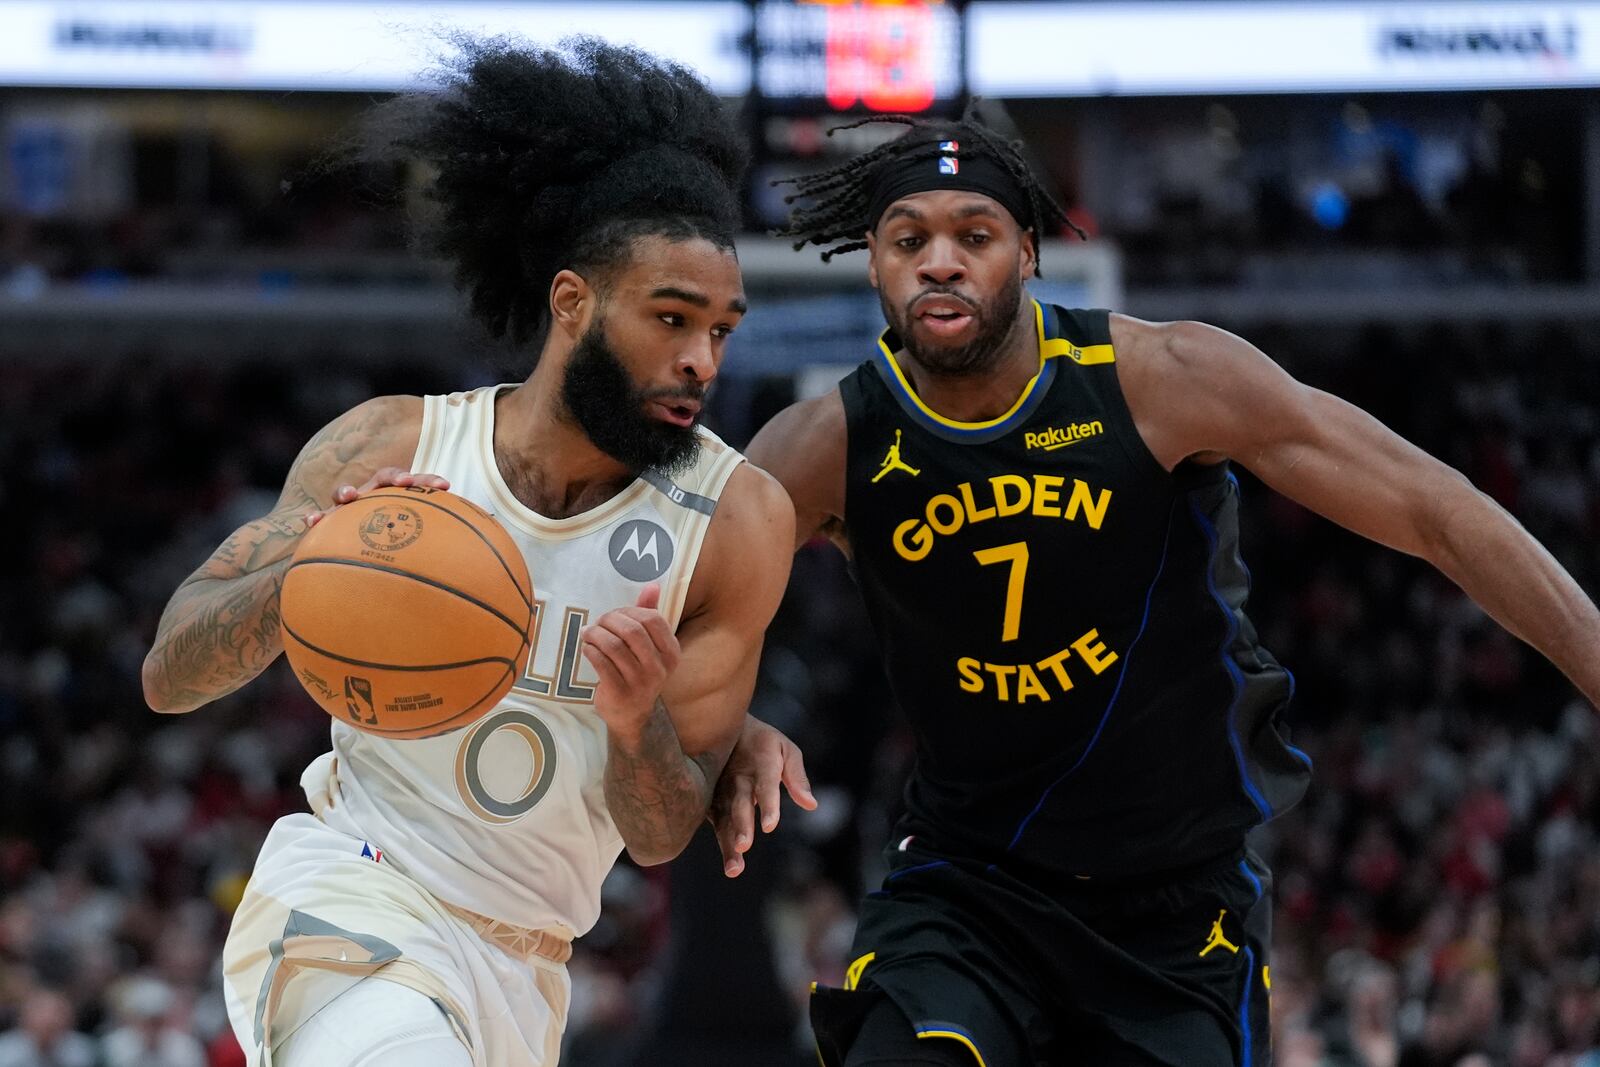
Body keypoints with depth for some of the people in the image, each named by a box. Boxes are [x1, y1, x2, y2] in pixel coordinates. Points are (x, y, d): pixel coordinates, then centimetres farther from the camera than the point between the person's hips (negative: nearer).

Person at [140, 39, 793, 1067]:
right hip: (350, 905, -4)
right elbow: (171, 674, -8)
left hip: (522, 972, 4)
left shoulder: (738, 519, -7)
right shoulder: (394, 447, -6)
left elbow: (663, 834, -4)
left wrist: (640, 725, -27)